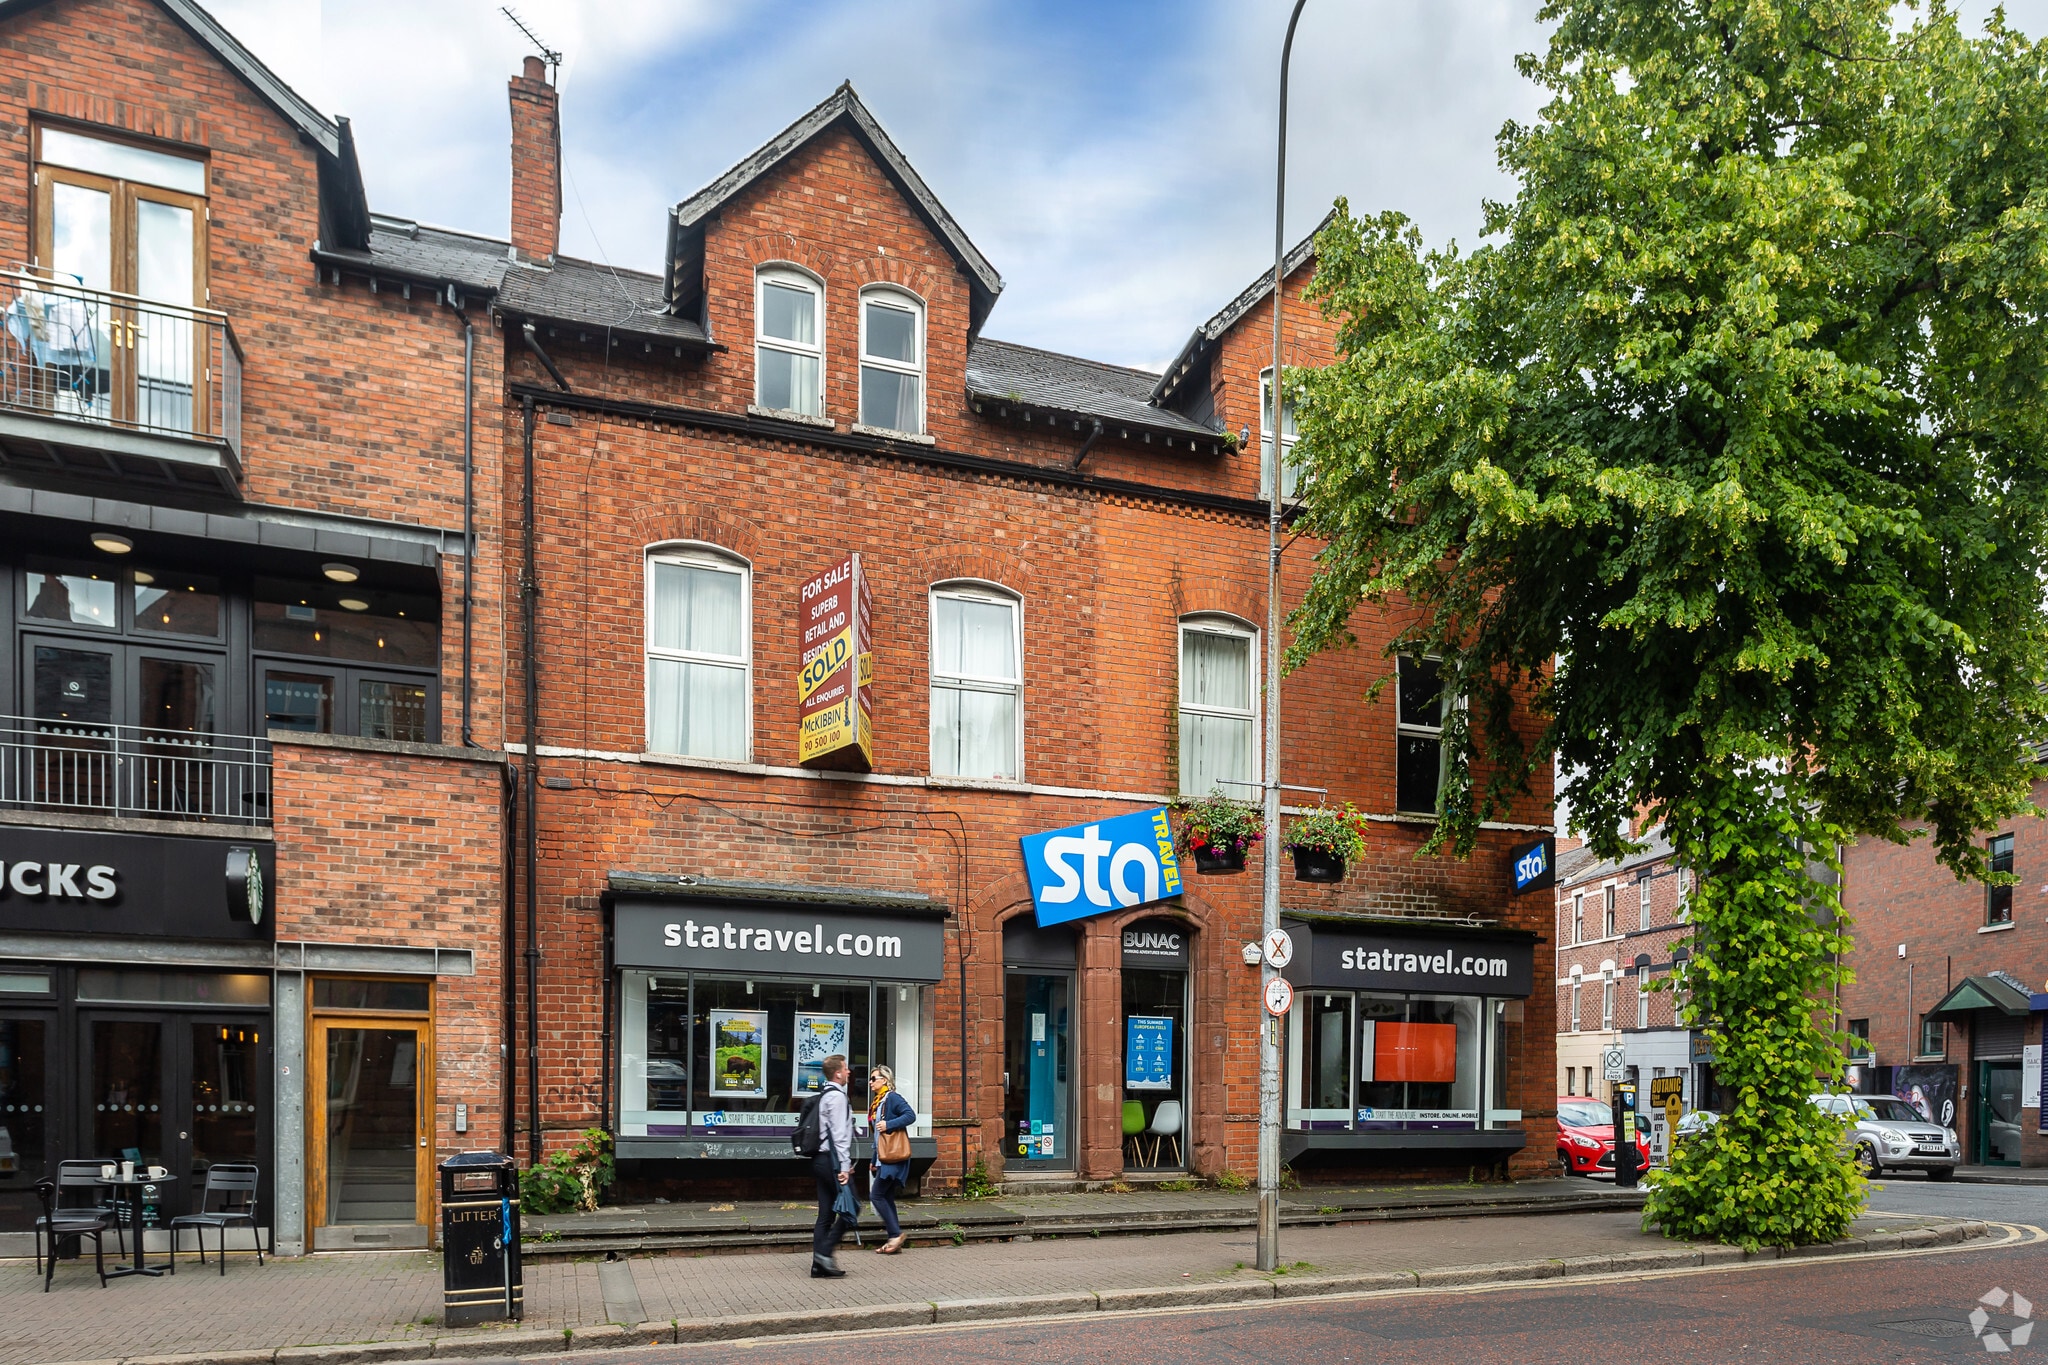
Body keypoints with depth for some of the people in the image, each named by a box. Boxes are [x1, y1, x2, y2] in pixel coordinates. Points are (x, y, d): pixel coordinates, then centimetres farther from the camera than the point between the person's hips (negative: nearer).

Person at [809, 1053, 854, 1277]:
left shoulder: (825, 1096, 18)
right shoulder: (837, 1096, -12)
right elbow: (839, 1134, -18)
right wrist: (844, 1166, -19)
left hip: (821, 1160, 10)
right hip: (833, 1159, -10)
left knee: (826, 1214, 9)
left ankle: (819, 1265, 8)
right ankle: (825, 1251, -9)